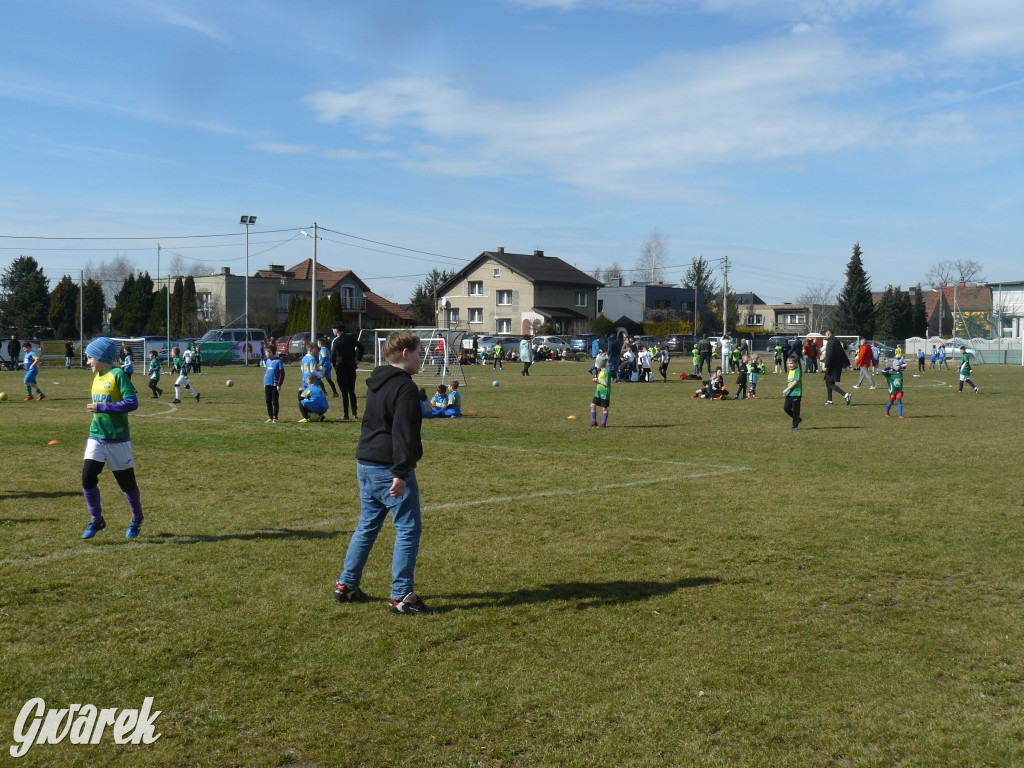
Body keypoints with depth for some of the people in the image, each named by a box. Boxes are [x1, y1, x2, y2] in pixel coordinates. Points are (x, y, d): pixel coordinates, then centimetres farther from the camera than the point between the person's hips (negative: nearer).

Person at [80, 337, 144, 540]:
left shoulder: (117, 374, -13)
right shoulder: (97, 377, 11)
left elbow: (132, 402, -22)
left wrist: (102, 408, -23)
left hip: (117, 439, -6)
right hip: (96, 437, 6)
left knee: (126, 482, 6)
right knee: (88, 477, -8)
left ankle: (137, 520, 27)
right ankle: (96, 520, 8)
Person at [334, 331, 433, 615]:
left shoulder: (375, 384, 15)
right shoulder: (404, 387, -14)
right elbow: (403, 434, -21)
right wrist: (400, 473, -25)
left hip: (365, 466, 9)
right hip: (388, 469, -9)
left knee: (367, 525, 19)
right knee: (408, 529, -3)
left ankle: (346, 585, 25)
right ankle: (401, 596, -3)